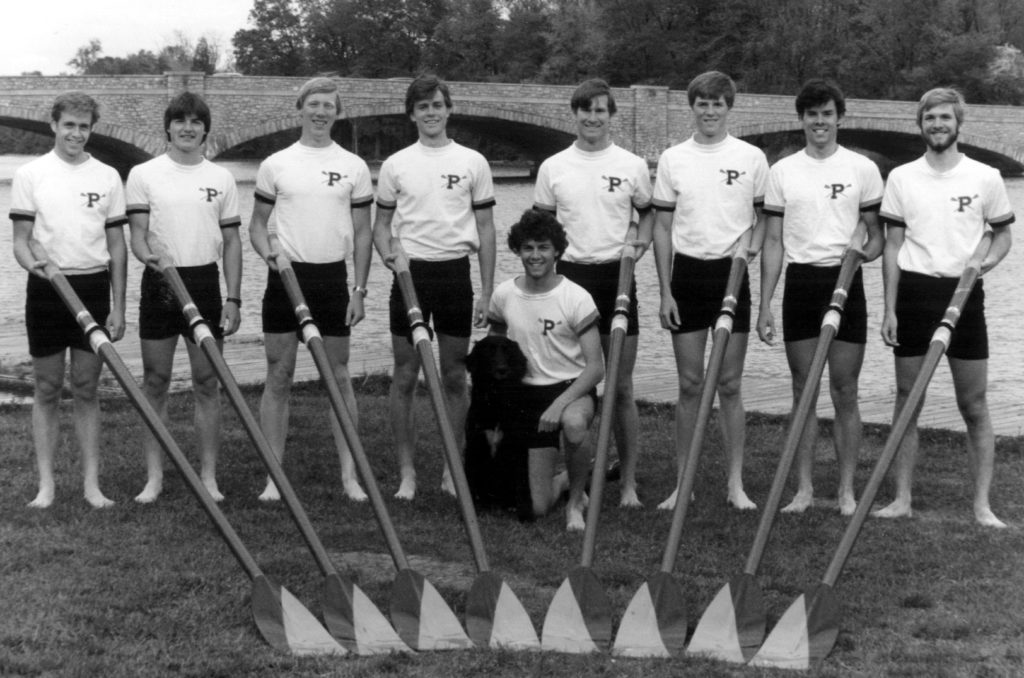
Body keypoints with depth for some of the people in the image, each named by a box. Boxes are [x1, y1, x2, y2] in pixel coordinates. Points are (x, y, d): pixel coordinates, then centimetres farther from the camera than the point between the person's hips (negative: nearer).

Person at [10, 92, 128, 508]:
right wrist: (32, 262, -22)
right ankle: (46, 483, 11)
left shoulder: (107, 176, 6)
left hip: (93, 289, 1)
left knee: (86, 389, 6)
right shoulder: (30, 175, 1)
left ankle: (91, 482, 11)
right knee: (47, 389, 5)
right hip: (46, 288, -1)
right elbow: (20, 240, 1)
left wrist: (118, 308, 3)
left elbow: (117, 246, 7)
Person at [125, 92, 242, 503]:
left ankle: (209, 476, 12)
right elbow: (137, 234, -3)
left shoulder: (221, 178, 6)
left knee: (207, 383, 4)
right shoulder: (143, 175, 1)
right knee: (155, 383, 4)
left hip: (204, 284, 1)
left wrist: (233, 299, 1)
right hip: (159, 283, -1)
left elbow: (231, 242, 7)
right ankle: (154, 476, 12)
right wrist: (147, 255, -26)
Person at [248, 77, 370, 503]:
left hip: (332, 278, 0)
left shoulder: (354, 167, 4)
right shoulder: (275, 165, 3)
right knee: (278, 376, 2)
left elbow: (362, 233, 6)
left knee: (339, 376, 5)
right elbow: (257, 223, 9)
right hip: (285, 276, 0)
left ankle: (349, 473, 11)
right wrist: (268, 253, -12)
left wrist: (359, 289, -1)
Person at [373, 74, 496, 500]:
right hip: (410, 274, 0)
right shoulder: (396, 165, 4)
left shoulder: (473, 162, 3)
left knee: (454, 376, 6)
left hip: (455, 274, 0)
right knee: (405, 376, 3)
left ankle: (453, 471, 17)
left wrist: (487, 292, 1)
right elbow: (381, 222, 10)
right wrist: (388, 253, -12)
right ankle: (406, 471, 11)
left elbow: (485, 229, 5)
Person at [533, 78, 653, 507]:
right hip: (568, 276, 1)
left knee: (622, 387, 0)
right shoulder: (552, 167, 6)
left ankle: (629, 481, 7)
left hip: (617, 276, -1)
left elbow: (647, 213, 15)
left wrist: (642, 238, -5)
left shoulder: (633, 166, 4)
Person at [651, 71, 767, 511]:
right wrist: (665, 291, 0)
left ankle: (736, 483, 12)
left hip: (731, 274, -1)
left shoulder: (751, 158, 1)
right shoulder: (673, 159, 3)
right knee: (689, 383, 5)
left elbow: (764, 219, 8)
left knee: (729, 384, 4)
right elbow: (662, 228, 5)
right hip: (687, 273, 1)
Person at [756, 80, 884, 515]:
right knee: (803, 392, 7)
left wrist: (861, 252, -16)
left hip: (845, 283, -1)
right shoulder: (782, 171, 6)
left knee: (845, 393, 2)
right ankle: (804, 487, 16)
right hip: (800, 284, 1)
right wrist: (764, 305, 2)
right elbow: (773, 242, 7)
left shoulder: (862, 169, 2)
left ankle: (846, 489, 11)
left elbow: (876, 235, 7)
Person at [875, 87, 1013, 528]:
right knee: (907, 400, 5)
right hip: (914, 294, 1)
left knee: (974, 405, 1)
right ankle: (902, 498, 14)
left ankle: (982, 504, 8)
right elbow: (892, 246, 5)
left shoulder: (985, 177, 2)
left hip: (963, 295, -1)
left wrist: (989, 258, -12)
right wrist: (889, 310, 1)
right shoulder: (902, 177, 4)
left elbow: (1003, 234, 11)